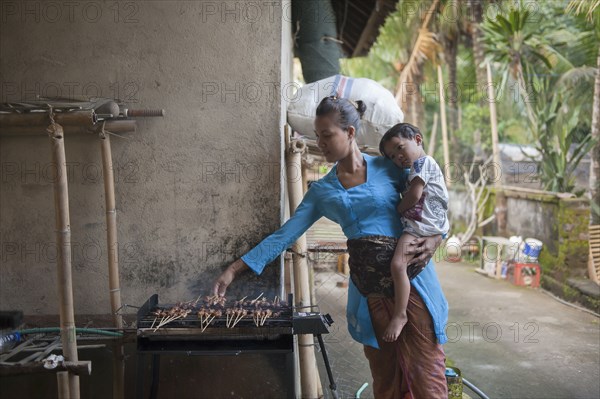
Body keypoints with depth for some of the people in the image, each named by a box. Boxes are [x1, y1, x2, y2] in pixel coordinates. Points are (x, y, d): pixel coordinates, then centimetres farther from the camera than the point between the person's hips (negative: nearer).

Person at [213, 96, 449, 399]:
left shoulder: (389, 167, 2)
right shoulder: (321, 190, 8)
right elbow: (285, 235, 5)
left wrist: (435, 238, -11)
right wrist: (235, 269, -1)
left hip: (411, 275, -3)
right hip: (367, 286, 3)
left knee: (425, 373, -2)